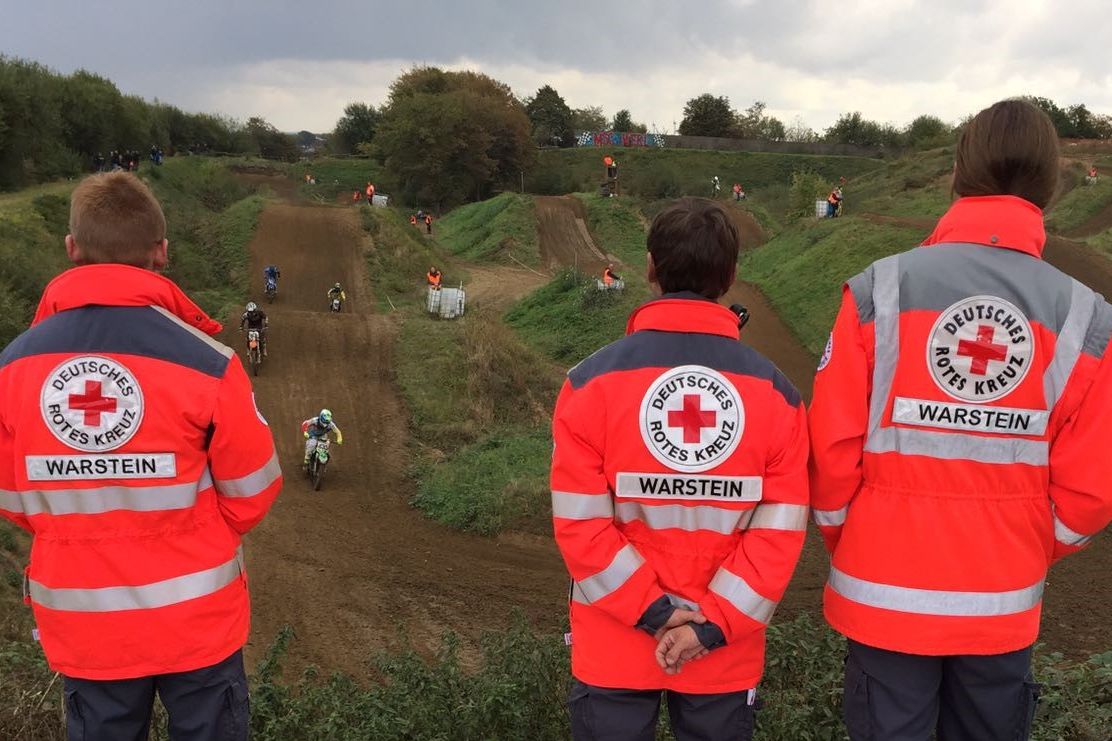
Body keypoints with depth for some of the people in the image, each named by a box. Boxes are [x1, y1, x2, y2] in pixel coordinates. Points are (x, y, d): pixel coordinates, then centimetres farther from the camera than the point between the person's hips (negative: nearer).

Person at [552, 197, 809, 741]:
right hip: (727, 657, 1)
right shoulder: (775, 391, -5)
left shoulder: (593, 381, -11)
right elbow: (781, 527, -9)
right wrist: (713, 623, -9)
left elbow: (579, 522, -13)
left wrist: (652, 611, -9)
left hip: (614, 651, -1)